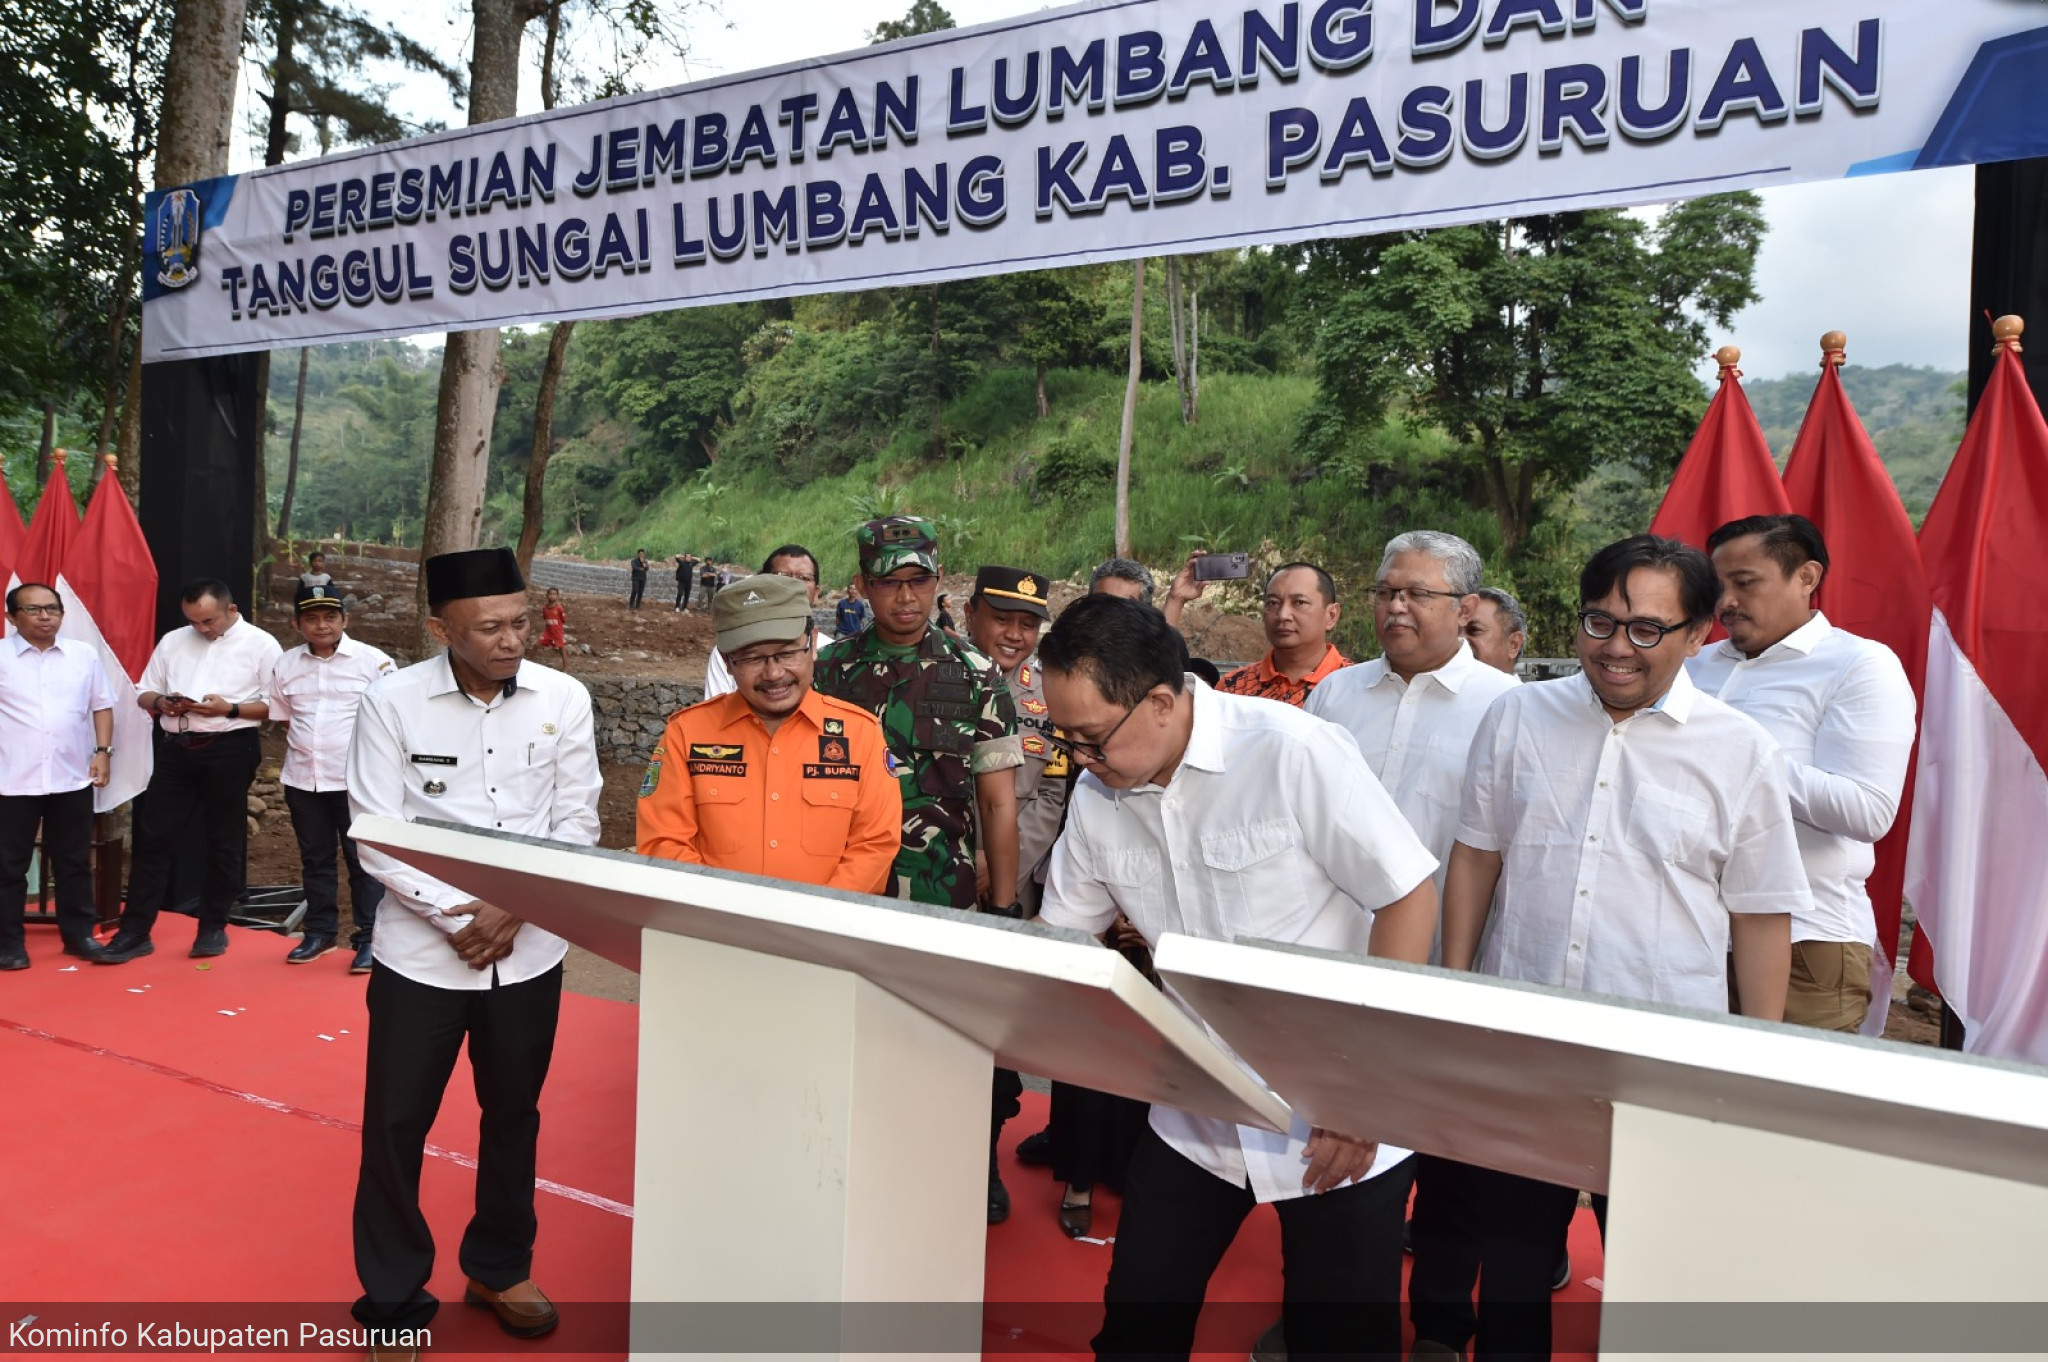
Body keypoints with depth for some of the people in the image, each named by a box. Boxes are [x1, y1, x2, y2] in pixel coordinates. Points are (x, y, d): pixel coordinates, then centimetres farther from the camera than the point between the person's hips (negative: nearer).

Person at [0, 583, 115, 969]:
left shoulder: (84, 654, 7)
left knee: (74, 863, 10)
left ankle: (78, 934, 21)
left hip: (73, 777, 2)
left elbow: (102, 706, 12)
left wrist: (103, 751, 2)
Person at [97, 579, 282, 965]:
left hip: (229, 750, -4)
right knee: (154, 837, 3)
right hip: (175, 748, 4)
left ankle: (213, 928, 19)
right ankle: (134, 931, 10)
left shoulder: (261, 645, -3)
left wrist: (230, 708, -19)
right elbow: (144, 692, 15)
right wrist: (161, 703, -7)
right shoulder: (172, 641, 11)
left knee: (224, 842, 6)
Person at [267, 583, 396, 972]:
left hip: (357, 779, -4)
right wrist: (310, 742, 6)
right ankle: (319, 932, 27)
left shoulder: (373, 661, -7)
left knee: (363, 859, 1)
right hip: (302, 779, 5)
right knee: (314, 859, 15)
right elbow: (282, 717, 17)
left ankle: (369, 938, 9)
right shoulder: (286, 666, 6)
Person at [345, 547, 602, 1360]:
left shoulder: (564, 699, -4)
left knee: (513, 1113, 17)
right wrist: (456, 916, -17)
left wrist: (514, 909, -13)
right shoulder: (392, 703, -9)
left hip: (530, 950, 2)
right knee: (395, 1123, 6)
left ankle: (499, 1267, 38)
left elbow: (576, 823, -1)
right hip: (421, 951, -2)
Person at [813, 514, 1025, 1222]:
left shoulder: (976, 677, 1)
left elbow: (998, 803, 2)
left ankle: (978, 1166, 26)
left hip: (946, 895, -1)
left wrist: (1004, 907, -1)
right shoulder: (830, 670, 5)